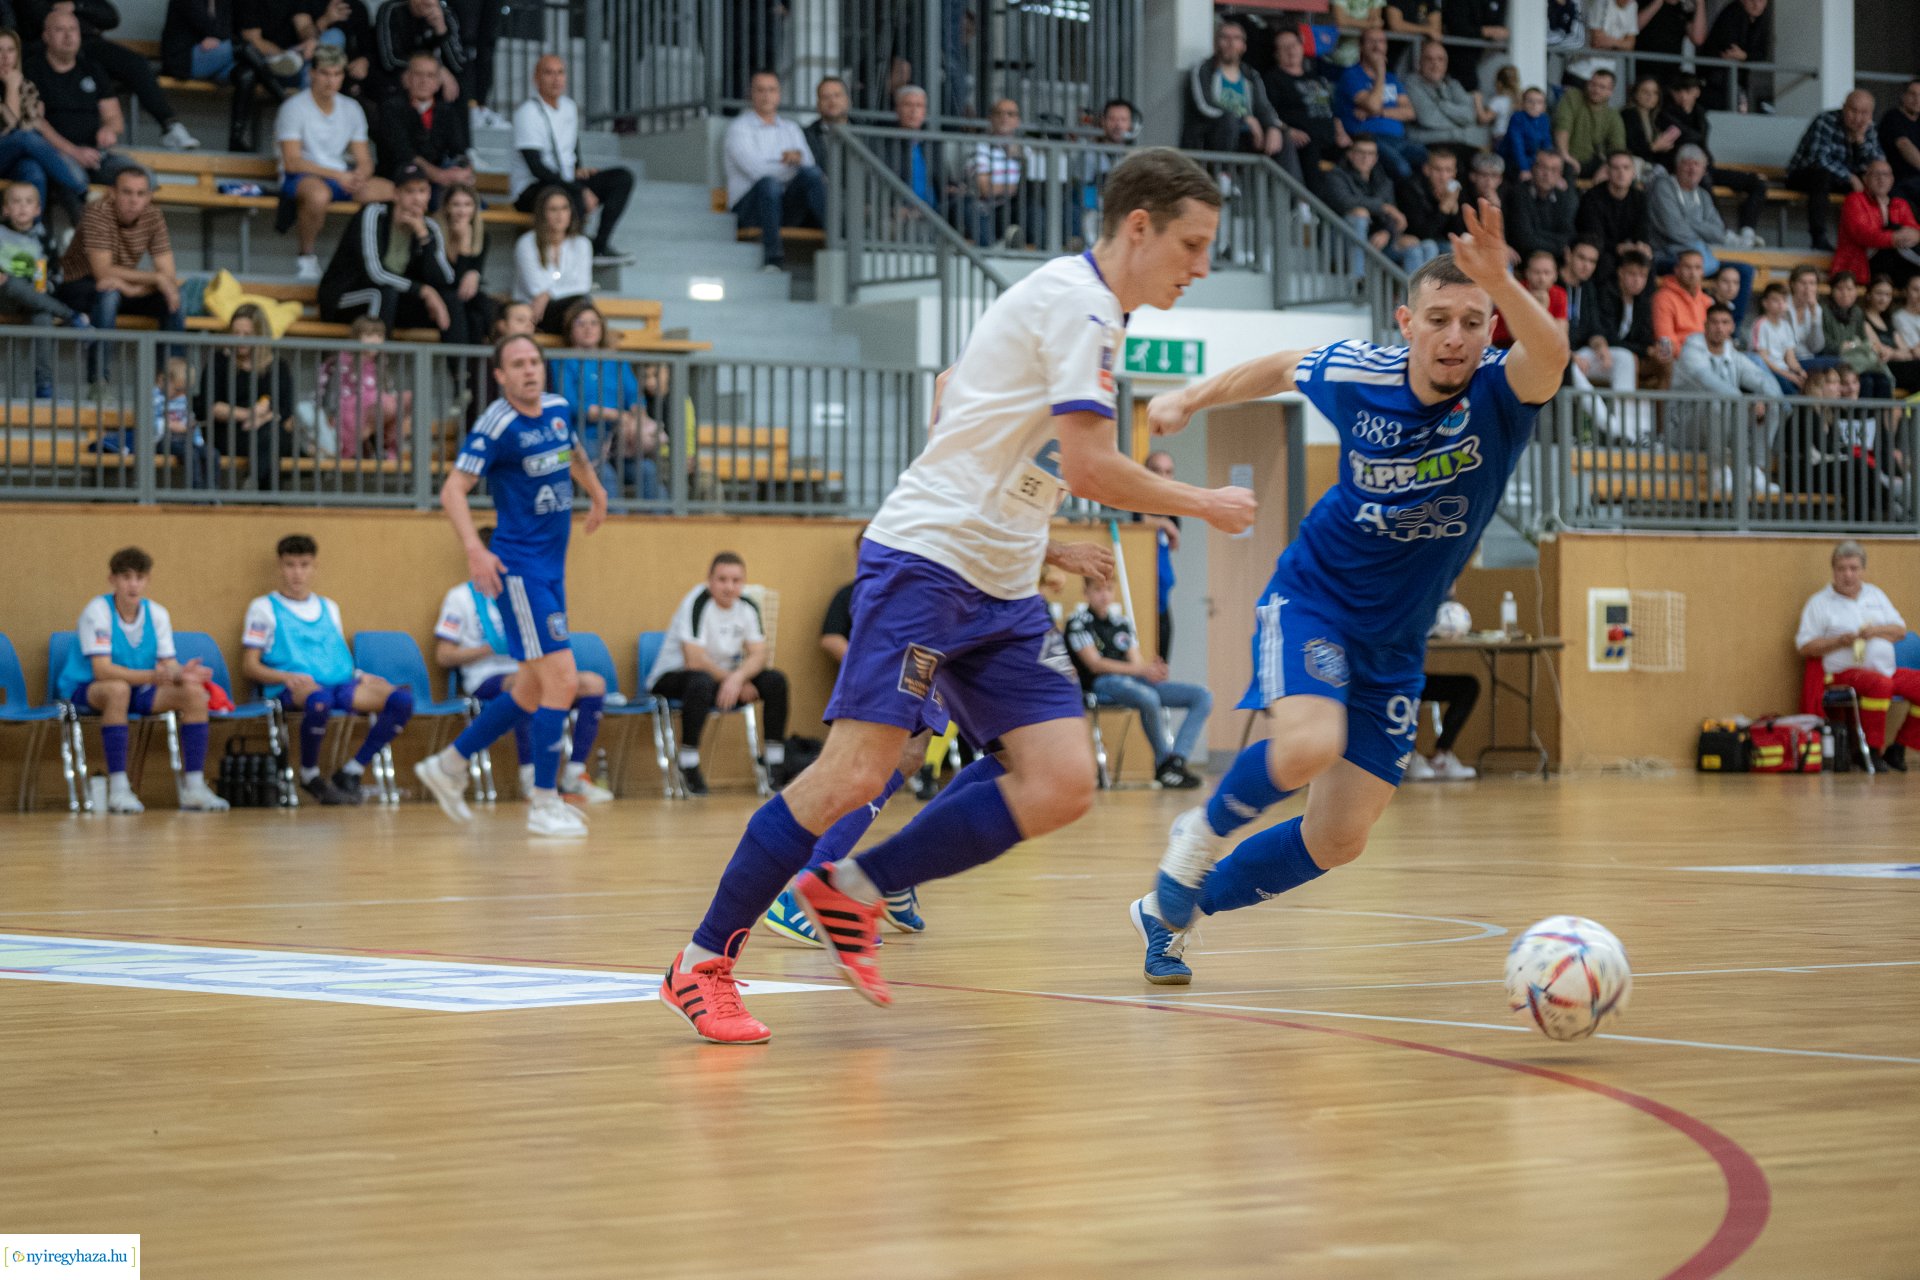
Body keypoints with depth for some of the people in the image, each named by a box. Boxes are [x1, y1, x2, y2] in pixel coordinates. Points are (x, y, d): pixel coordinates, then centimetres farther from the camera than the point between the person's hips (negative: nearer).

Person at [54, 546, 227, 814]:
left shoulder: (157, 614, -1)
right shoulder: (97, 611, -18)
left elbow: (169, 666, -5)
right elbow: (102, 670, -27)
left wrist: (182, 674, -31)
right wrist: (152, 676, -39)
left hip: (138, 691, 6)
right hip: (85, 691, -6)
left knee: (194, 693, -16)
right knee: (118, 689, -40)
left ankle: (194, 787, -12)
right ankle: (118, 789, -36)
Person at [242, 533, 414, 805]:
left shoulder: (328, 607, 28)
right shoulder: (264, 607, 12)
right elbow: (250, 665, 4)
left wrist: (358, 674, 4)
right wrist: (287, 677, -15)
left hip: (341, 683, 5)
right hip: (292, 690, -5)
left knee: (402, 700, -23)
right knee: (319, 699, -44)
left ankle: (350, 773, -14)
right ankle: (309, 775, -17)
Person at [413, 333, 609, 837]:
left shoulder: (559, 409, 7)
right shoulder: (497, 426, -15)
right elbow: (452, 489, -20)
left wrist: (597, 494, 41)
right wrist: (475, 549, -32)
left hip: (551, 566, 8)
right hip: (519, 566, -8)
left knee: (532, 691, 13)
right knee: (562, 681, -13)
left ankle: (448, 765, 25)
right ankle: (545, 804, -6)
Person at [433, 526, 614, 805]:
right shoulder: (461, 597, 7)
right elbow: (443, 656, -1)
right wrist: (492, 648, -10)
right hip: (486, 682, -6)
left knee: (593, 682, -16)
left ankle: (572, 777, -21)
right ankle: (530, 778, -34)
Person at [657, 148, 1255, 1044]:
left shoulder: (1079, 304, 18)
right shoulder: (1079, 301, -11)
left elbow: (954, 398, 27)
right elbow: (1091, 469, -19)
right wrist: (1203, 505, -5)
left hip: (1000, 590, 10)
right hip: (926, 558, -10)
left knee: (1061, 786, -6)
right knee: (855, 774, -15)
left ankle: (851, 893, 5)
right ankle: (702, 964, -3)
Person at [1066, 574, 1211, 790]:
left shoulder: (1121, 622, 20)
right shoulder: (1078, 622, 0)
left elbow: (1136, 662, 13)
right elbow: (1095, 664, -10)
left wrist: (1153, 670, -13)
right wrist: (1141, 670, -20)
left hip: (1133, 681, 7)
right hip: (1102, 684, -7)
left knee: (1202, 696, -8)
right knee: (1148, 698, -40)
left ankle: (1176, 761, -25)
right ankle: (1164, 764, -20)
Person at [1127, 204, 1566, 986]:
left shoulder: (1499, 395, -19)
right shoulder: (1356, 374, -14)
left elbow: (1550, 354, -44)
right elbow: (1284, 367, 11)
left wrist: (1500, 282, -61)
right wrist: (1193, 398, 13)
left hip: (1396, 642, 2)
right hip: (1313, 598, -2)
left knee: (1339, 840, 3)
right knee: (1308, 746, -32)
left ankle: (1172, 909, 25)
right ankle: (1200, 838, -2)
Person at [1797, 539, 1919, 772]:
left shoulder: (1875, 595, 21)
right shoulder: (1820, 602, 6)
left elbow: (1900, 630, 15)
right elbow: (1804, 646, 0)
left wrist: (1876, 631, -6)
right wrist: (1839, 641, -14)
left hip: (1888, 670, 6)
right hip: (1847, 672, -6)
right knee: (1879, 684, -37)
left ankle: (1897, 749, -4)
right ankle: (1871, 750, -29)